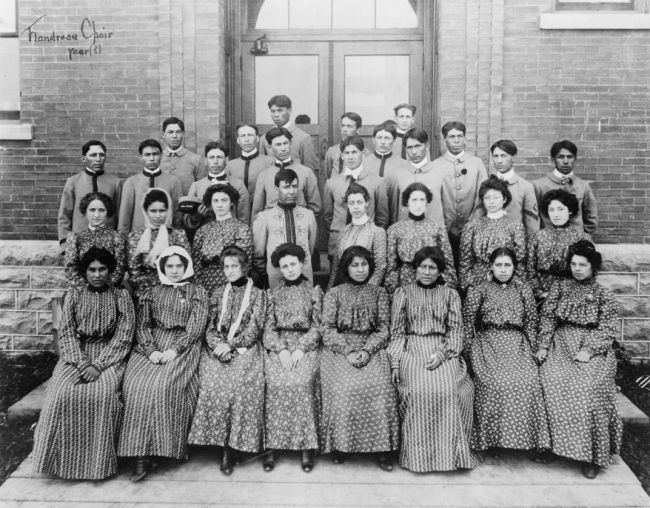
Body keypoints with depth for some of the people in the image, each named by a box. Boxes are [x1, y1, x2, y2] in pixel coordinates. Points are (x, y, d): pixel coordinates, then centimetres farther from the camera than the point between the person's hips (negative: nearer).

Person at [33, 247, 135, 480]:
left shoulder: (121, 296, 6)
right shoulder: (74, 296, 12)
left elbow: (123, 337, -3)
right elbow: (66, 333, 3)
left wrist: (98, 365, -16)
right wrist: (82, 363, -14)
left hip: (108, 357, -2)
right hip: (75, 356, 2)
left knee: (102, 394, -31)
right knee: (62, 394, -27)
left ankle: (100, 462, -19)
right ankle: (65, 459, -13)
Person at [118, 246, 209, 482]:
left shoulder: (197, 292, 12)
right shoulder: (151, 293, 20)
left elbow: (196, 327, 0)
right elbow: (142, 326, 10)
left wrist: (174, 350, -14)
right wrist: (151, 350, -9)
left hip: (183, 346, -2)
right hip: (152, 346, 2)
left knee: (164, 385, -31)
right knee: (136, 384, -25)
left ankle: (172, 447, -20)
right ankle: (141, 454, -23)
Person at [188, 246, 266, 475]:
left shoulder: (257, 294, 9)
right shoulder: (218, 293, 18)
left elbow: (254, 329, -1)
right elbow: (210, 327, 10)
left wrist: (230, 345, -14)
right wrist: (218, 347, -10)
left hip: (245, 348, -2)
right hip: (217, 348, 2)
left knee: (242, 383, -28)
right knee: (213, 383, -26)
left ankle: (231, 447, -17)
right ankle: (220, 441, -13)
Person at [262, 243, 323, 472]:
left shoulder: (314, 292, 11)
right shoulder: (273, 294, 15)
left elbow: (317, 327, 4)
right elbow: (269, 327, 8)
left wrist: (301, 349, -11)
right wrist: (281, 350, -10)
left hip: (306, 345, -1)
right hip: (278, 346, 1)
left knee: (303, 382, -28)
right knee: (276, 383, -26)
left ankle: (307, 446, -19)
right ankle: (272, 445, -17)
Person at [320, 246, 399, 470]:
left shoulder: (379, 293, 12)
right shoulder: (334, 294, 8)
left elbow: (383, 330, 5)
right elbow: (328, 330, 0)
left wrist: (366, 351, -12)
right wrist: (348, 351, -14)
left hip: (371, 348, 1)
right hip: (339, 349, -1)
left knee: (380, 386, -27)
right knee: (343, 387, -28)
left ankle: (381, 448, -17)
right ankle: (339, 444, -11)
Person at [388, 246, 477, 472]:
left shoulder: (450, 294, 15)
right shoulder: (403, 293, 14)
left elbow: (455, 330, 7)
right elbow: (397, 331, 9)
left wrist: (441, 354, -11)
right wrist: (395, 362, -5)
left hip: (443, 350, 1)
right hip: (412, 349, 0)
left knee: (448, 390, -29)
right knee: (418, 390, -30)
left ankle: (449, 452, -15)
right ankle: (417, 455, -18)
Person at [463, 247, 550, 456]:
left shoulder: (524, 290, 15)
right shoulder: (478, 291, 9)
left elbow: (531, 323, 14)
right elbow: (468, 324, 7)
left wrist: (532, 351, 4)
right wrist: (471, 353, -1)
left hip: (518, 344, 2)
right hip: (488, 343, -1)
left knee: (528, 381, -26)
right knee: (495, 382, -28)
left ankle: (532, 441, -15)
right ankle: (493, 440, -16)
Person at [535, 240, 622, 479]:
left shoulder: (604, 296, 7)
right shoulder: (559, 287, 12)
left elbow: (608, 330, 0)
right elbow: (547, 318, 7)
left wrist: (589, 350, -15)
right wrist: (543, 346, -5)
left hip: (593, 349, -2)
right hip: (561, 345, 2)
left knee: (588, 387, -27)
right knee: (554, 381, -25)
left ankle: (592, 455, -15)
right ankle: (549, 443, -13)